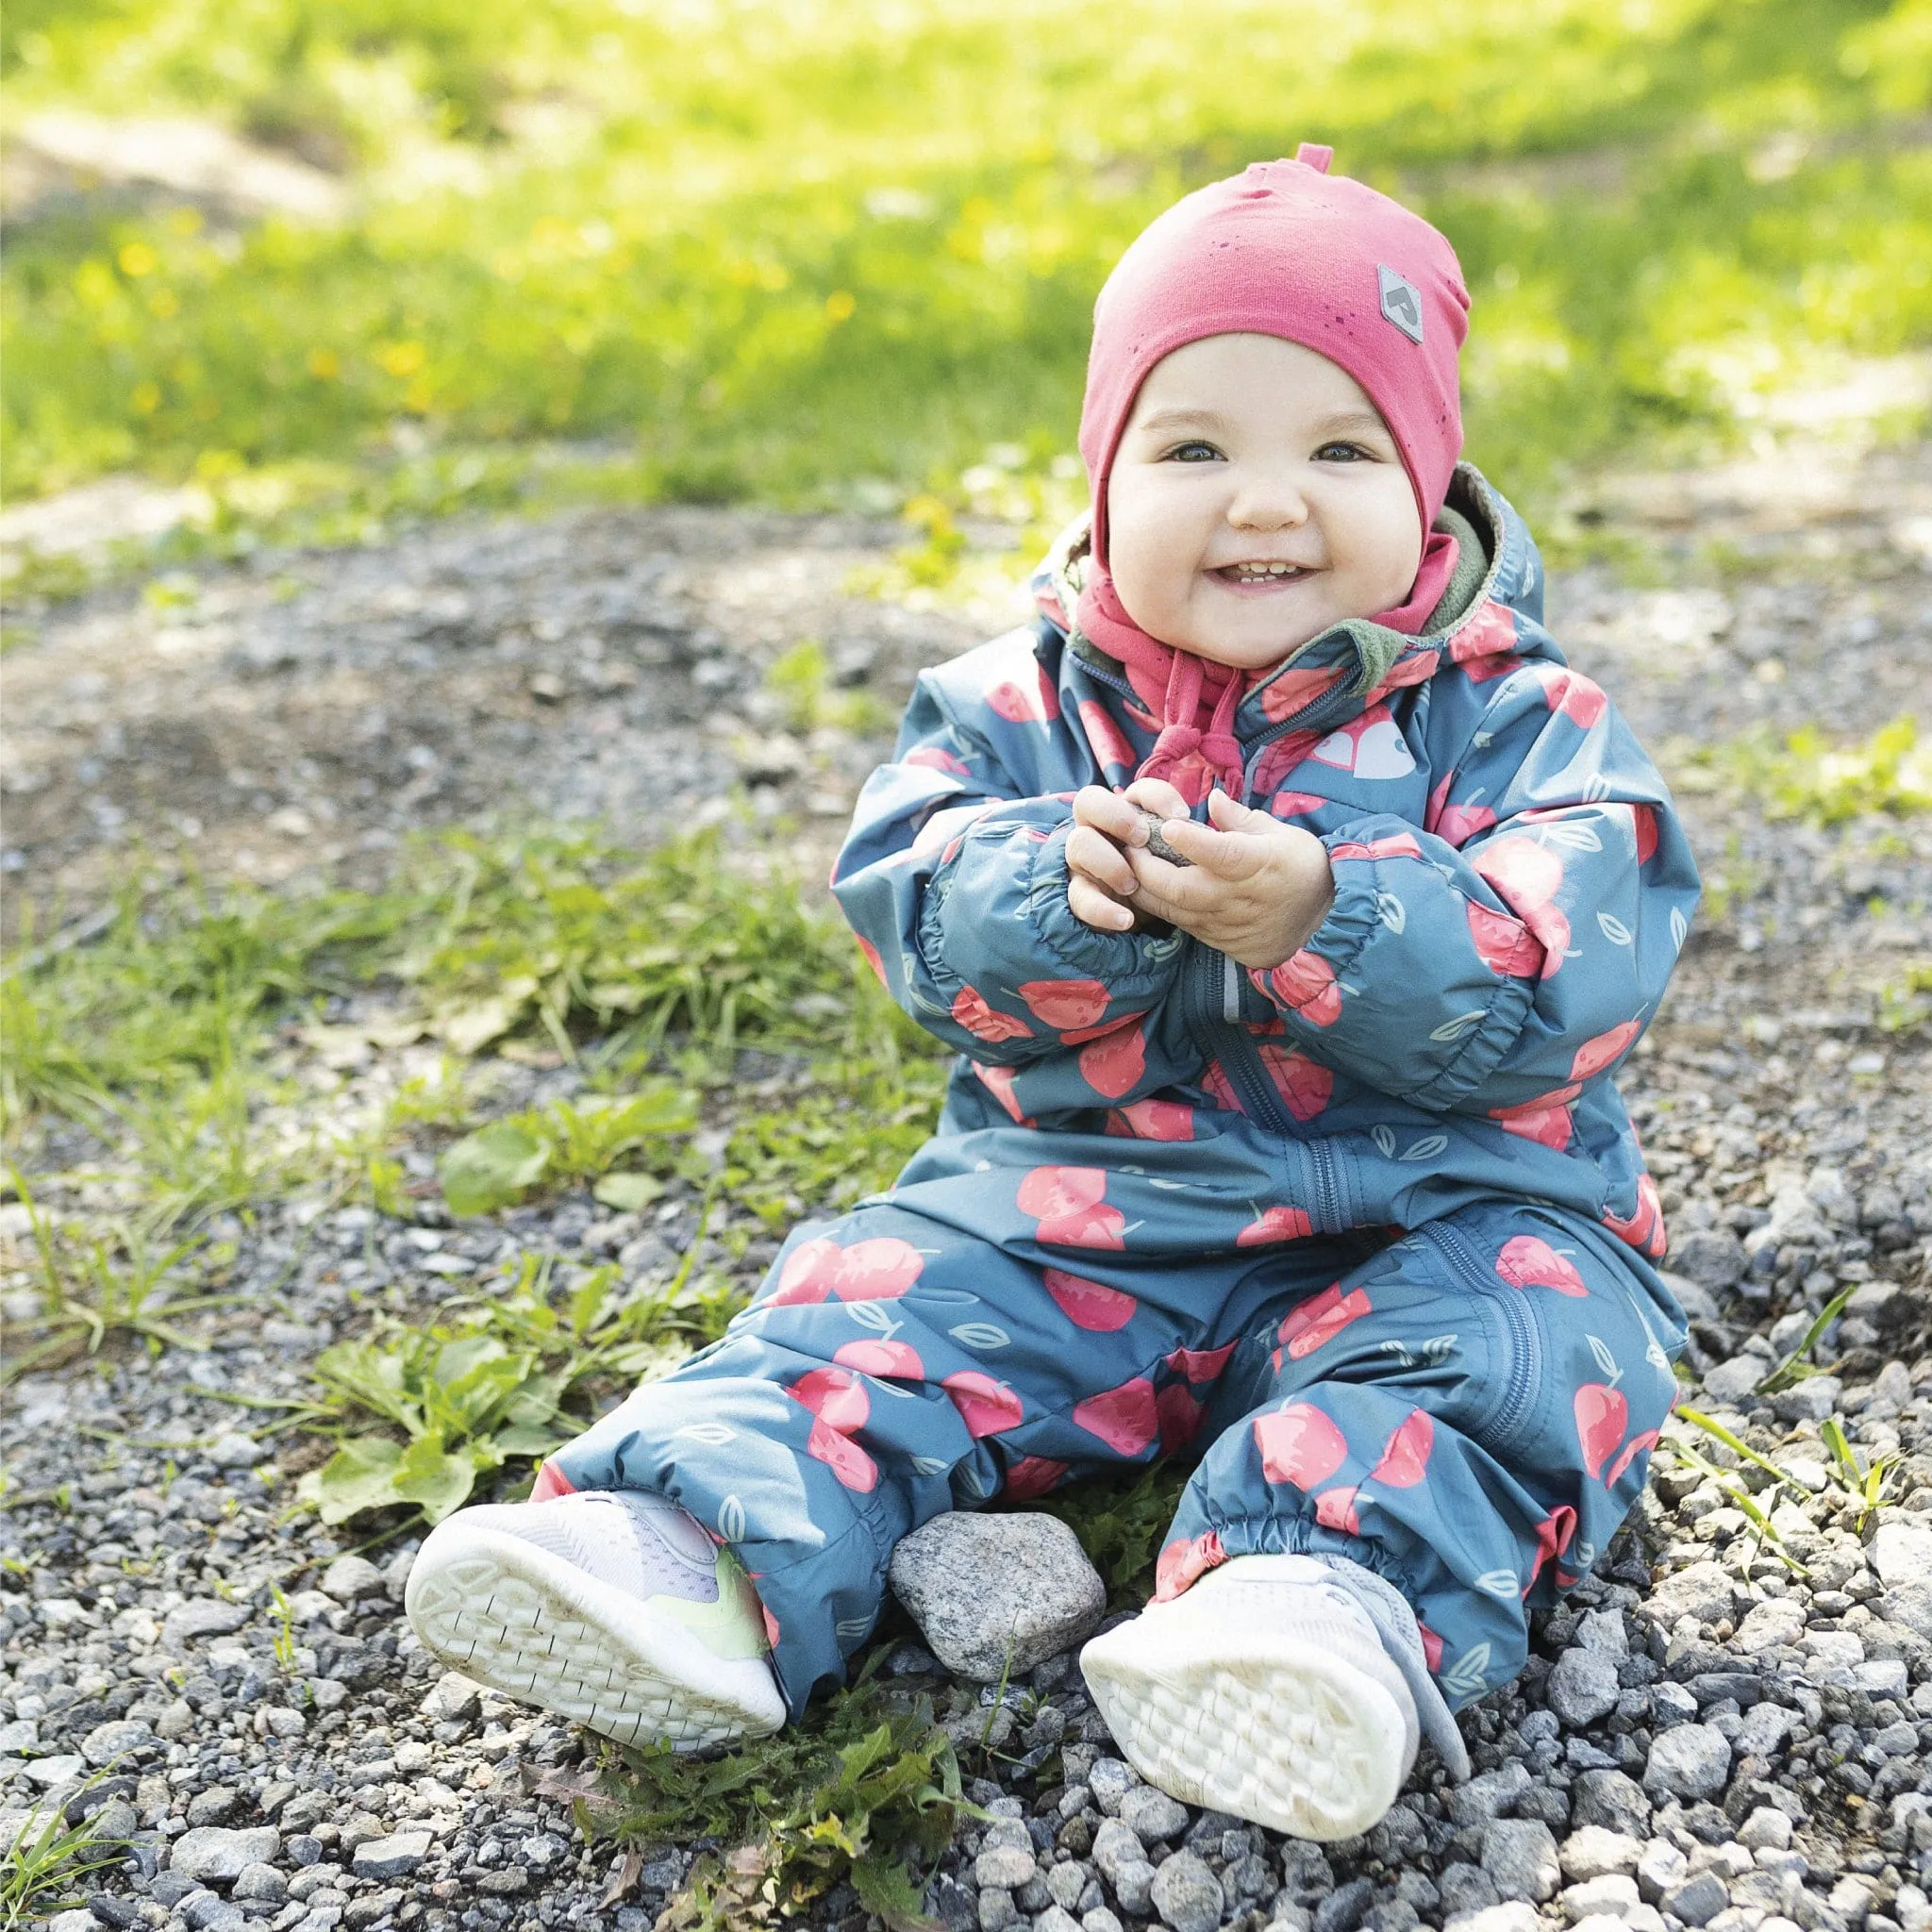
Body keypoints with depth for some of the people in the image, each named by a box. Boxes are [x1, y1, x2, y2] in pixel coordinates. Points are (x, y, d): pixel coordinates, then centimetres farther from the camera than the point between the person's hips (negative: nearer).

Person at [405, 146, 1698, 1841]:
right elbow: (908, 901, -8)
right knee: (874, 1304, -15)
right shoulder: (1027, 704, 3)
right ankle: (704, 1561, -30)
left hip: (1426, 1221, -2)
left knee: (1511, 1339, -29)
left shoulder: (1513, 720, -4)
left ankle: (1336, 1597, -50)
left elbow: (1579, 966, -18)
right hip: (1074, 1207, 2)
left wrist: (1324, 918, -32)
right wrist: (1064, 892, -30)